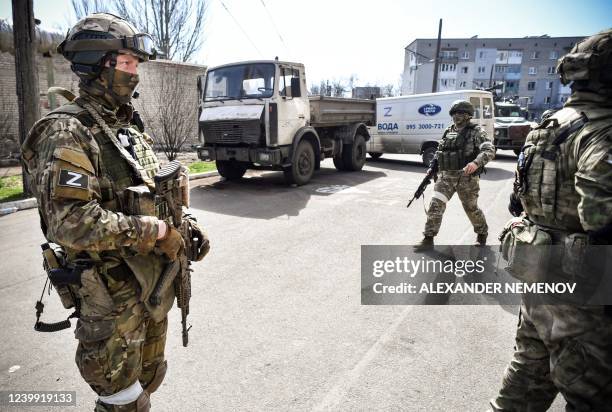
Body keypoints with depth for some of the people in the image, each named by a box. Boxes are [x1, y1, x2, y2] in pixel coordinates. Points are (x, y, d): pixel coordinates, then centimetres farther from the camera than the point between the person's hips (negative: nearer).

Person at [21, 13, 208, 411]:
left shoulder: (131, 128, 10)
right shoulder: (67, 132, -16)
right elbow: (70, 222, -28)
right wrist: (156, 232, -22)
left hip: (154, 281, 8)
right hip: (113, 292, -7)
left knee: (149, 379, 24)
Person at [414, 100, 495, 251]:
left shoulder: (476, 132, -7)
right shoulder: (448, 131, 11)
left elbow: (489, 151, -19)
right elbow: (439, 152, 21)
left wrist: (476, 163, -37)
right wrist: (432, 168, 9)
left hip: (467, 177, -4)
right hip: (446, 176, 4)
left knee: (471, 208, 11)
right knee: (435, 205, -7)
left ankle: (482, 234, 37)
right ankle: (428, 240, -1)